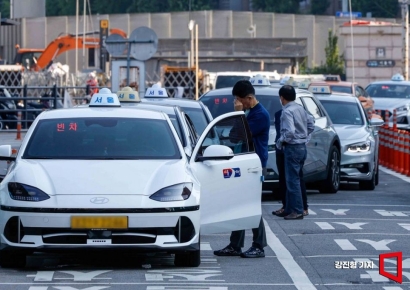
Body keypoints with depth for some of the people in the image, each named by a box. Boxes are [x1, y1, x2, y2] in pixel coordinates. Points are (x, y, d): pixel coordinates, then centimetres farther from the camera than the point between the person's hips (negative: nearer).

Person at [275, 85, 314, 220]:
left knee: (293, 180, -5)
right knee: (291, 179, 15)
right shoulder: (300, 109, 9)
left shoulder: (287, 112, -17)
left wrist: (280, 142, -11)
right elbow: (311, 124, 16)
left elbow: (290, 132, -26)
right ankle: (289, 209, 20)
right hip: (302, 147, 9)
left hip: (292, 148, -9)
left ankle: (297, 211, -6)